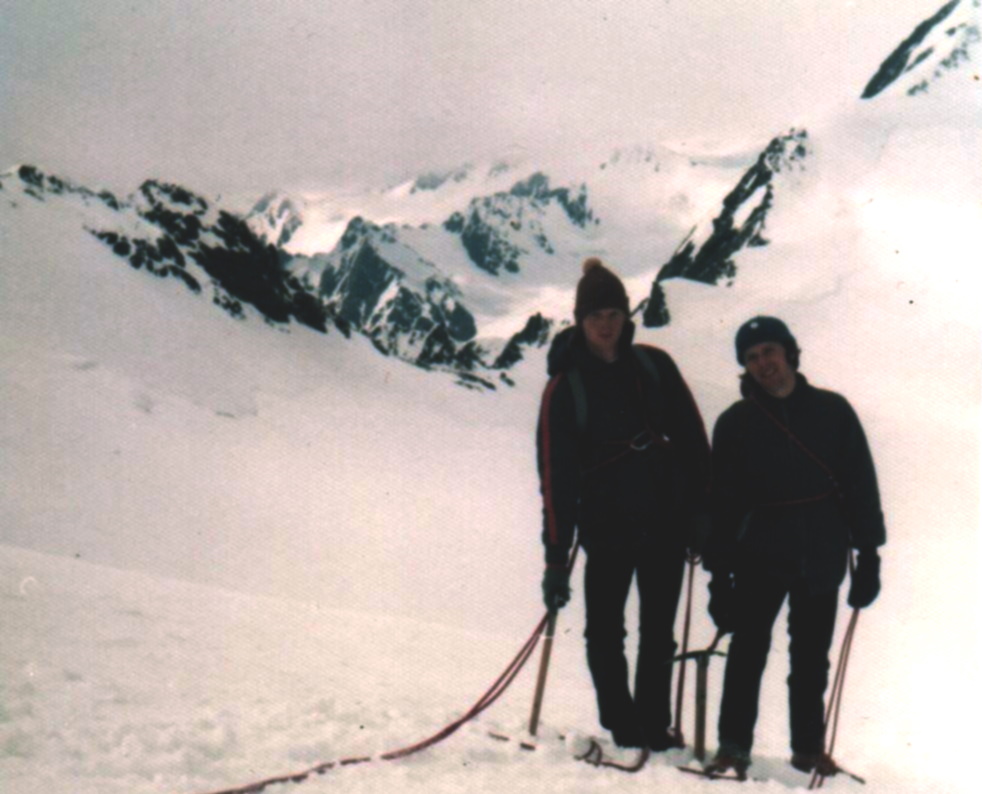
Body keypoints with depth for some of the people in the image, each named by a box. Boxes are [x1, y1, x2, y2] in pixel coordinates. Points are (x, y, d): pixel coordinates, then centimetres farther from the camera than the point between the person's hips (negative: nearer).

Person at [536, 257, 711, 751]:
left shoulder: (654, 366, 4)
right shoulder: (564, 388, -4)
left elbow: (693, 440, 8)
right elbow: (556, 476, -7)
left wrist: (703, 511, 3)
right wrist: (556, 556, -11)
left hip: (667, 521, 2)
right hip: (607, 527, -2)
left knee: (659, 632, 9)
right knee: (605, 633, 1)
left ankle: (655, 727, 18)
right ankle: (622, 729, 12)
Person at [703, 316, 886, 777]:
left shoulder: (832, 411, 2)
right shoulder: (735, 423, 1)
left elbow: (861, 487, 5)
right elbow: (722, 502, 1)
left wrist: (868, 554, 2)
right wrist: (719, 573, -3)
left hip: (822, 560, 1)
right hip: (759, 557, -1)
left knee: (812, 658, 11)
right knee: (749, 649, -5)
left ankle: (808, 747, 24)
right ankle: (733, 747, 3)